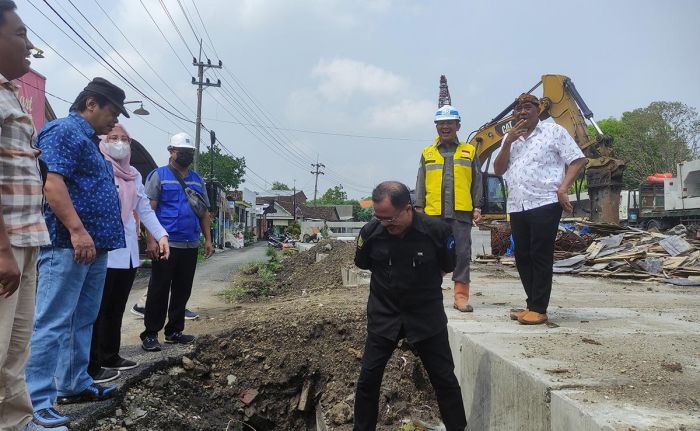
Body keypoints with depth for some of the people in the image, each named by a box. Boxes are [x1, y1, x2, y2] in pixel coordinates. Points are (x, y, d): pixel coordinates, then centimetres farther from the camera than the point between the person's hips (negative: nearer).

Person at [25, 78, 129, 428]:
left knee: (82, 322, 15)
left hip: (94, 247, 10)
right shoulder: (63, 131, -8)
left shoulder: (89, 140, 23)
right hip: (68, 245, -10)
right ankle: (38, 401, -3)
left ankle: (74, 385, 25)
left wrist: (105, 235, 24)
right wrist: (77, 231, -27)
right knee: (53, 324, -8)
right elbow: (52, 182, -20)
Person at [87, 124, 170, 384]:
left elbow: (145, 209, 18)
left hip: (127, 251, 8)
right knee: (98, 310, -3)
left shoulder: (133, 175, 17)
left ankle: (110, 357, 27)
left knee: (116, 309, 15)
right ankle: (90, 367, 3)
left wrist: (161, 235, 8)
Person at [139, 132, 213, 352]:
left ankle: (175, 331, 22)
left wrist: (208, 239, 12)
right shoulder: (159, 175, -2)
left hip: (191, 246, 6)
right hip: (166, 244, -6)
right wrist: (151, 240, -15)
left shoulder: (197, 179, 16)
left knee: (182, 291, 11)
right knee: (159, 291, -1)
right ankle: (150, 334, 7)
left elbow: (204, 212, 19)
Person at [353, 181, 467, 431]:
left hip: (427, 315, -1)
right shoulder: (371, 231, -14)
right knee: (368, 379, 3)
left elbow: (447, 267, 2)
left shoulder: (436, 230, -17)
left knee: (444, 379, 7)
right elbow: (363, 264, 8)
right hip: (383, 315, 1)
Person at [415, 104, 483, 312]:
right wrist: (418, 207, 2)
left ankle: (461, 296, 6)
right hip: (433, 213, 1)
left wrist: (477, 207, 3)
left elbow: (476, 183, 10)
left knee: (462, 254, -1)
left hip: (461, 212, -1)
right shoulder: (427, 153, 14)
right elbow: (420, 183, 11)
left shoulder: (469, 152, 12)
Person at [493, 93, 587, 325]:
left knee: (541, 257, -7)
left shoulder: (554, 131, 3)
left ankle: (538, 309, -3)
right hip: (517, 206, 6)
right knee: (522, 257, 8)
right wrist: (508, 142, 0)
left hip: (544, 203, -6)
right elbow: (498, 170, 12)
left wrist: (562, 188, -14)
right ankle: (533, 304, 18)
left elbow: (578, 160, -1)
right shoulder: (510, 138, 20)